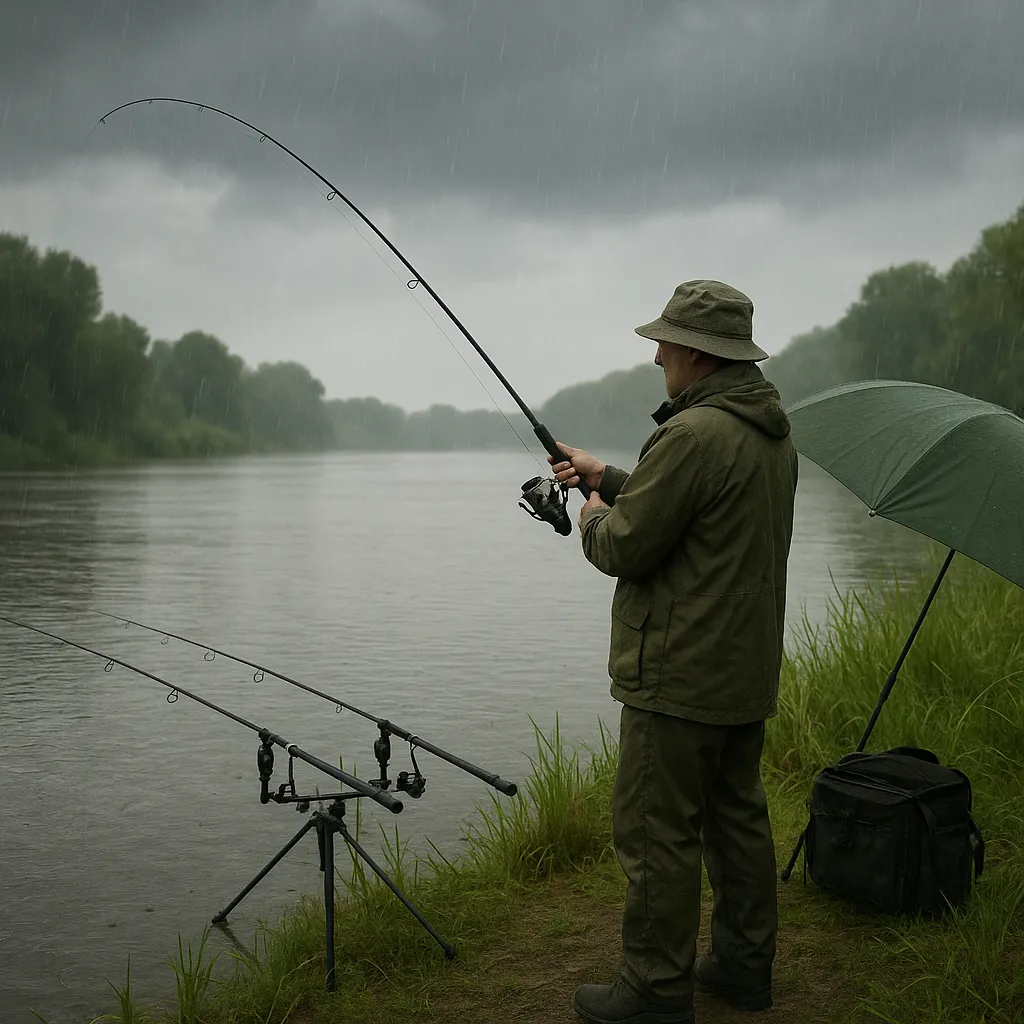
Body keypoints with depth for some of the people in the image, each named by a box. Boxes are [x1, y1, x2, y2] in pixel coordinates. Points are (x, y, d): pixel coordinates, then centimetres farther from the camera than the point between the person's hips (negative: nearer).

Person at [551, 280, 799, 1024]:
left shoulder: (694, 434, -22)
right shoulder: (773, 433, 10)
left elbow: (624, 549, -18)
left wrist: (594, 519, 3)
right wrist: (610, 479, 19)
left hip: (681, 676, -10)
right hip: (747, 669, 10)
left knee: (657, 831, 0)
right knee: (737, 815, 18)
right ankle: (744, 964, 30)